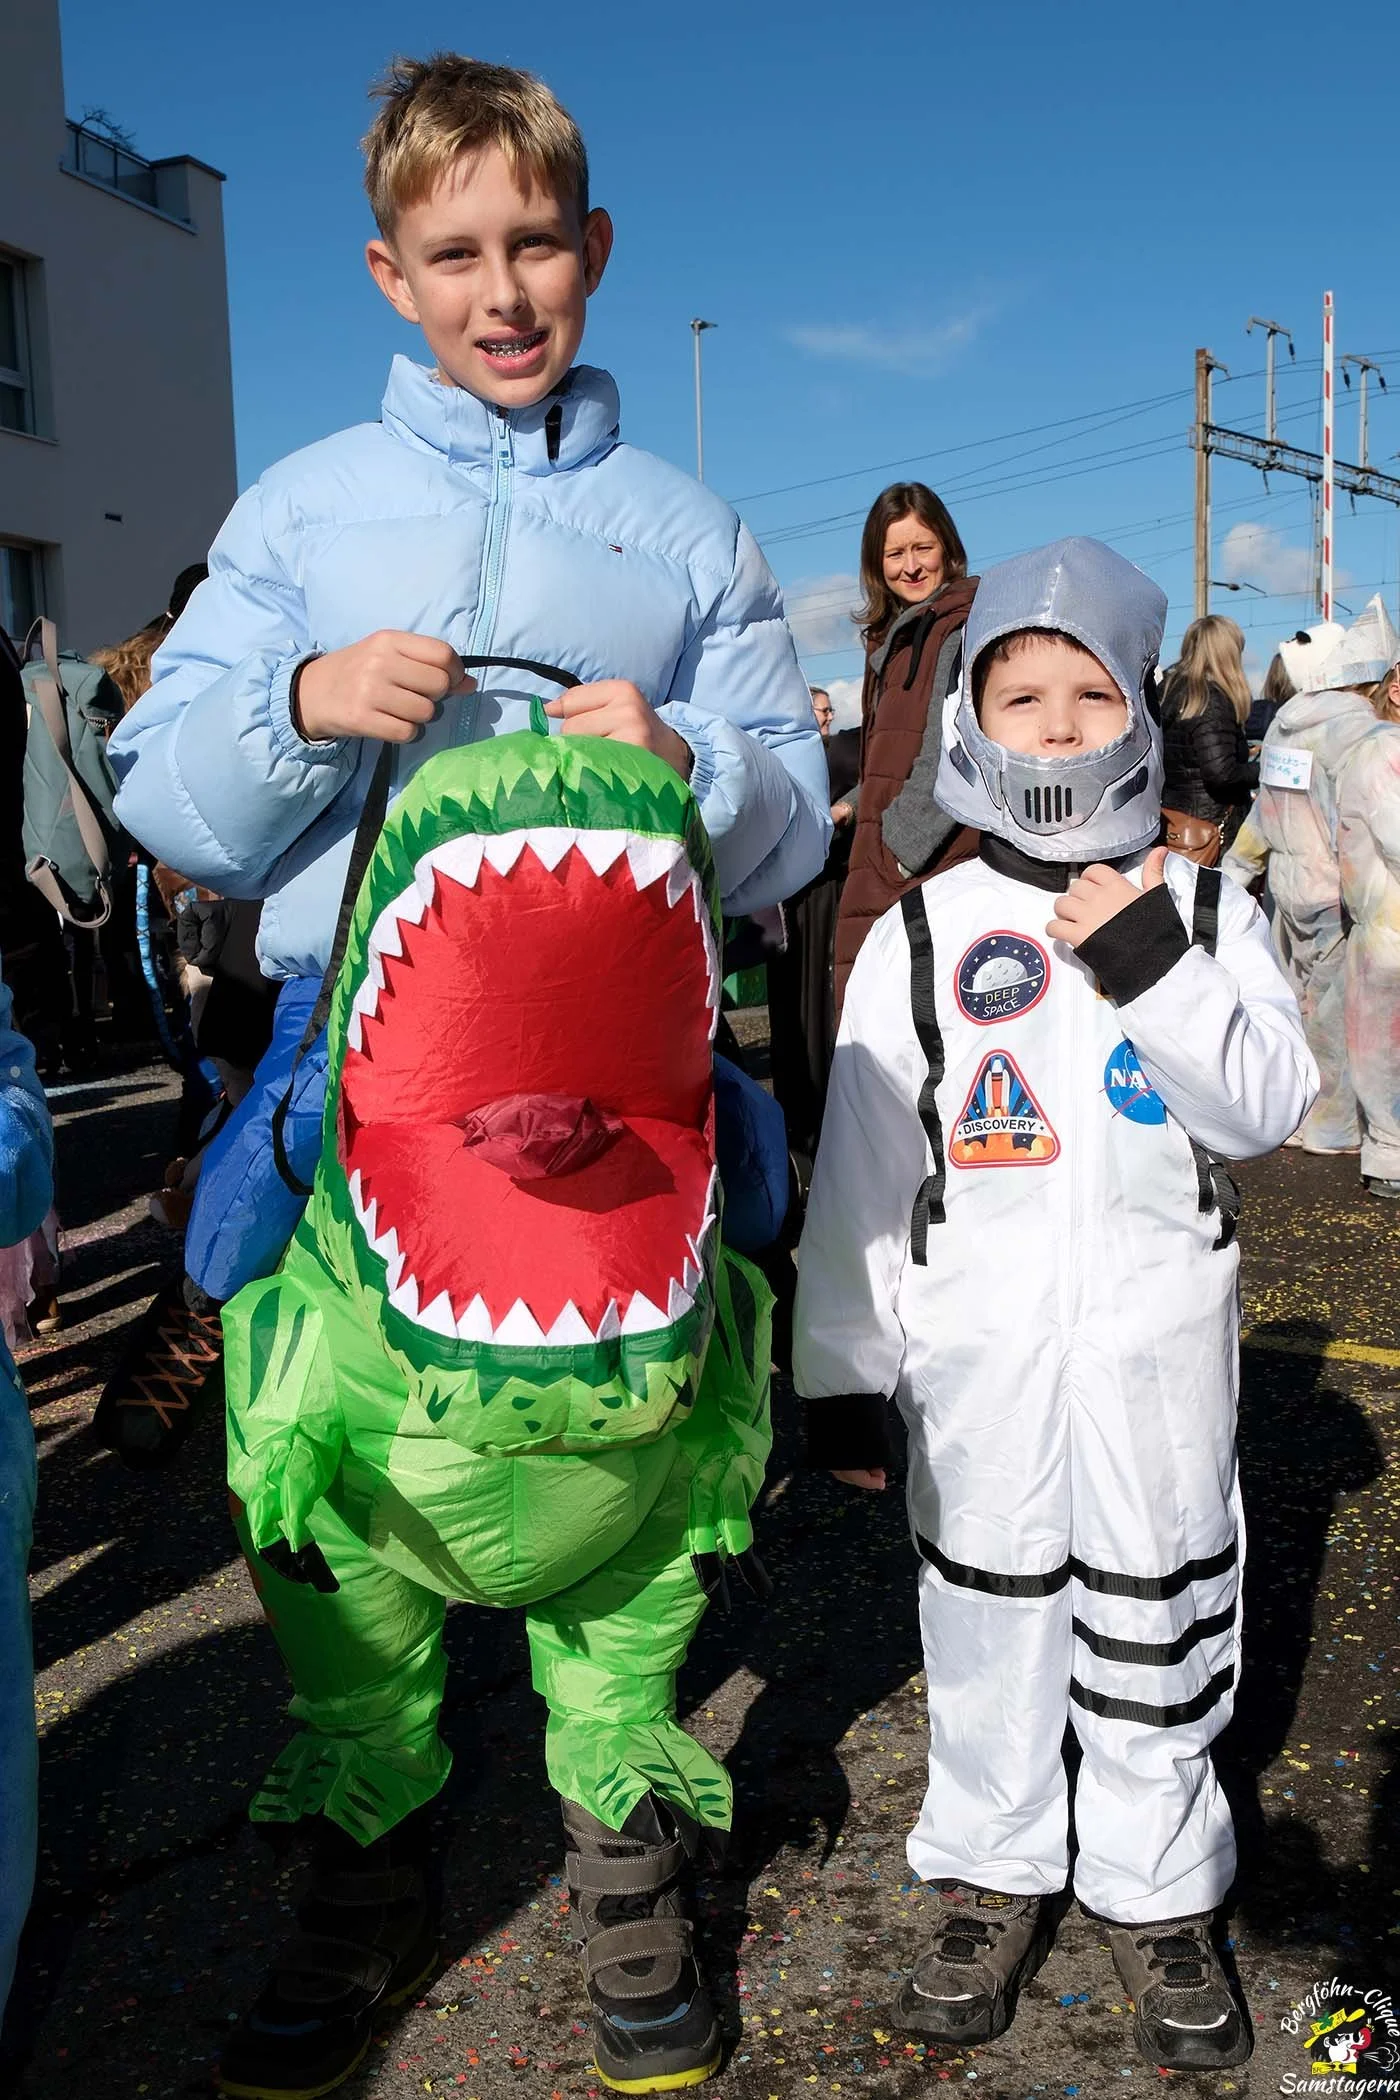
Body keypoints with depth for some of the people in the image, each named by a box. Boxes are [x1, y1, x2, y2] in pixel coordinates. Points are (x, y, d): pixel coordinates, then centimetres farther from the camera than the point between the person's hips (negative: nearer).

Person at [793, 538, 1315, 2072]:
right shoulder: (919, 939, -1)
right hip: (976, 1341, 0)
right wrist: (841, 1371, 0)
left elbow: (1264, 1108, -8)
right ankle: (992, 1873, 32)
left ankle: (1159, 1894, 31)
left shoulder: (1204, 912, 3)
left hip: (1159, 1331, 1)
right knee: (985, 1612, 12)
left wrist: (1152, 967, -21)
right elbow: (859, 1168, 0)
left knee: (1154, 1617, 12)